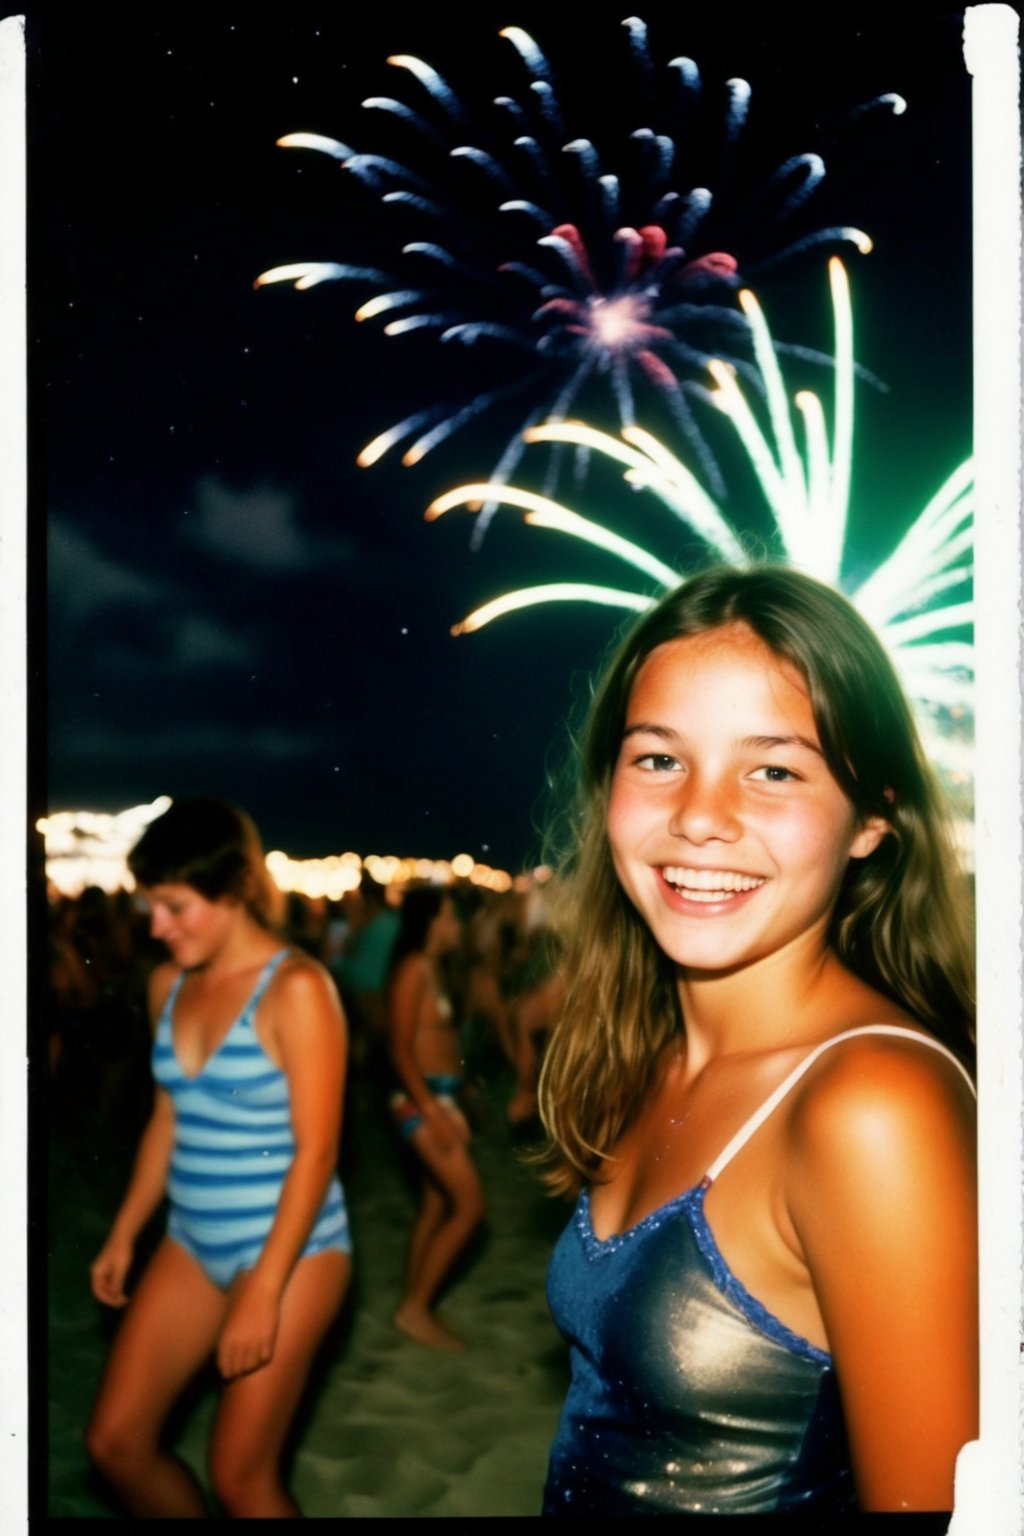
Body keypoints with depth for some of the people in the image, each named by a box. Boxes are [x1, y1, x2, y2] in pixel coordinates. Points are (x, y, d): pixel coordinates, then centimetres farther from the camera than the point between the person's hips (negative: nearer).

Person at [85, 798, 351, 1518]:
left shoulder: (296, 987, -16)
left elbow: (316, 1149, -17)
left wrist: (263, 1294, -19)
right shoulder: (168, 984, 6)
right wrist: (123, 1236, 15)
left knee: (239, 1475, -2)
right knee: (115, 1440, 6)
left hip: (290, 1246, -7)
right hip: (192, 1243, 7)